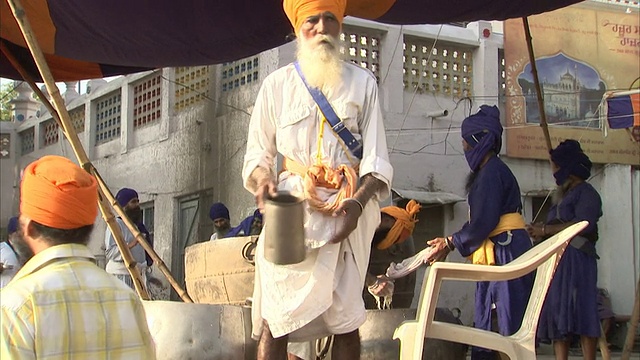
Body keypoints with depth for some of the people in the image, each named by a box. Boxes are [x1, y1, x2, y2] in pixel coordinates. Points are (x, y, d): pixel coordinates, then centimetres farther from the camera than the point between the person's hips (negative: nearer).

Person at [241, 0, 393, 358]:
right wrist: (262, 180, -14)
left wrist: (359, 201, -17)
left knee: (345, 319, 0)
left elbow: (377, 160, 1)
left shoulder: (362, 83, 8)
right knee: (275, 319, -7)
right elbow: (258, 155, 9)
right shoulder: (277, 84, 9)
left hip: (346, 209, 0)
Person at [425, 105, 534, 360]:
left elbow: (483, 223, -17)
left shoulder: (491, 172, -12)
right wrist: (449, 242, 15)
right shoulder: (488, 170, 19)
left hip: (506, 252, -10)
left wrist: (449, 244, -7)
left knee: (510, 324, -9)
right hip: (495, 255, 10)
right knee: (485, 326, 10)